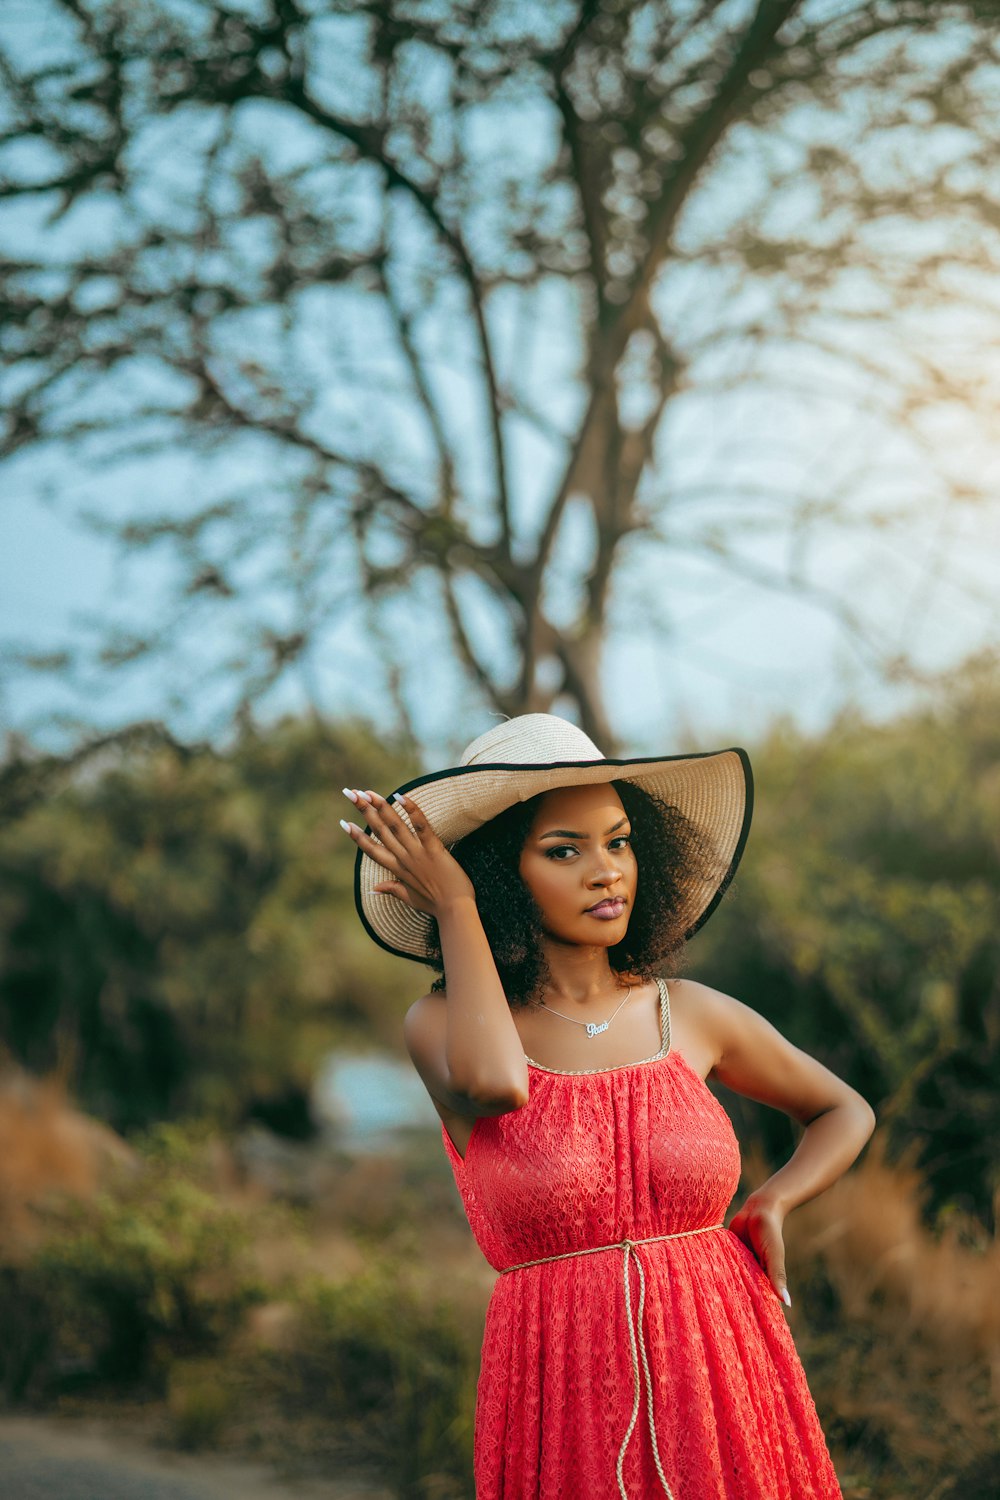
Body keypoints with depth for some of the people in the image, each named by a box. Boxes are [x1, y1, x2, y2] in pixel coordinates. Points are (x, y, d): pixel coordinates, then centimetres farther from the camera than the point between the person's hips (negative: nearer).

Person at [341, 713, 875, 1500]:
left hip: (726, 1392, 3)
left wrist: (769, 1206, 1)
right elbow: (495, 1082, -28)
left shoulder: (692, 1014, 4)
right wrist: (454, 907, -15)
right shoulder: (440, 1025, -2)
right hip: (564, 1409, -2)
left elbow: (846, 1112, 20)